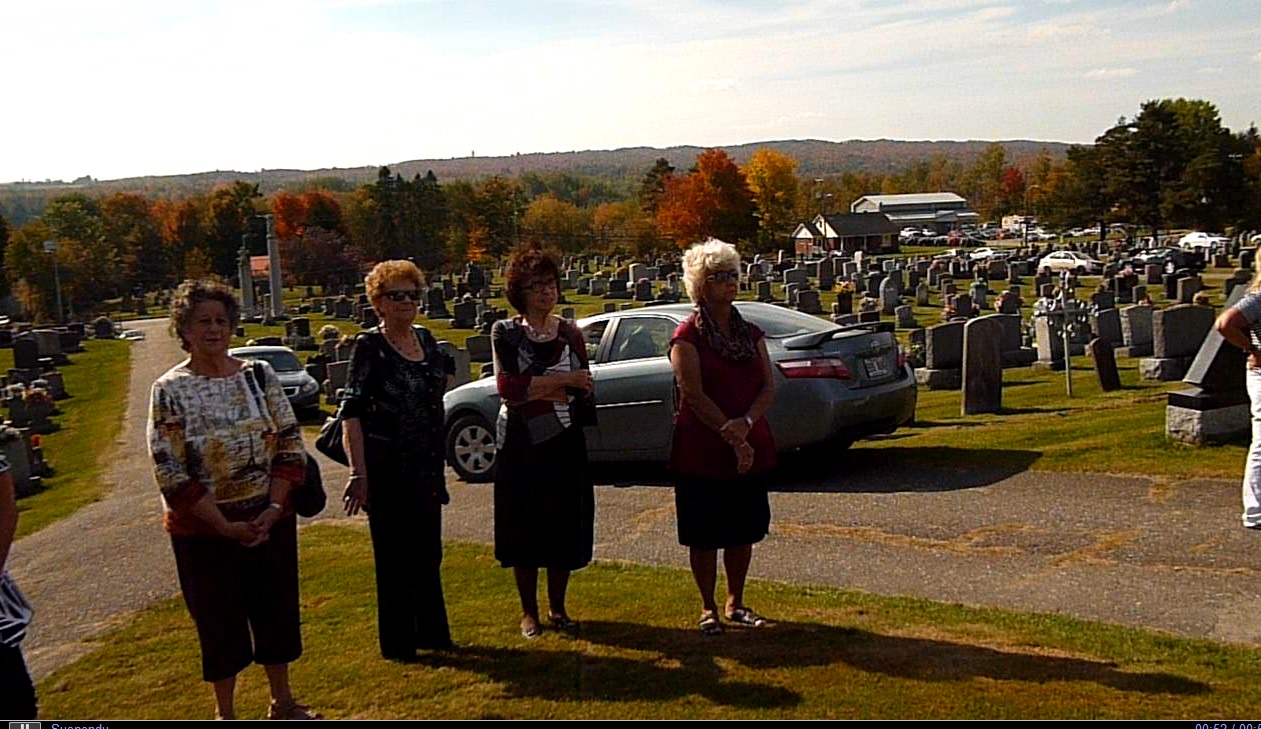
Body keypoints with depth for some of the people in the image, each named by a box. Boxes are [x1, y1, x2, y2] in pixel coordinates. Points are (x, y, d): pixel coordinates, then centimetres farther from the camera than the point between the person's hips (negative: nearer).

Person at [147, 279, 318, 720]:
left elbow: (290, 445, 1)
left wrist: (273, 509, -10)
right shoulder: (169, 390, -8)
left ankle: (283, 703, 32)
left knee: (277, 611, 13)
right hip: (204, 530, -3)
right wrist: (226, 526, -15)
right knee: (220, 622, 9)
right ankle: (224, 712, 29)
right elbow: (170, 474, -11)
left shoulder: (259, 375, 1)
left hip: (270, 521, 3)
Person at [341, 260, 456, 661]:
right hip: (387, 468, -6)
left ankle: (432, 632, 28)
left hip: (426, 465, 6)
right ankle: (397, 641, 15)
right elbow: (352, 412, -16)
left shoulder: (425, 338, 8)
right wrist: (358, 473, -23)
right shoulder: (369, 345, -11)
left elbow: (443, 379, 28)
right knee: (393, 556, 3)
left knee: (428, 552, 15)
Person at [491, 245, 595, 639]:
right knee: (525, 528, 3)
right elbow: (507, 386, -14)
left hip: (564, 442, 2)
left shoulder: (570, 332, 6)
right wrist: (563, 381, -13)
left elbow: (584, 389, 0)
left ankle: (557, 608, 22)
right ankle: (529, 612, 17)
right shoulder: (505, 332, -2)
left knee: (565, 525, 6)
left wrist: (532, 390, -12)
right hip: (521, 443, -2)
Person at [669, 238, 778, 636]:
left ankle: (735, 603, 29)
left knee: (743, 532, 13)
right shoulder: (688, 336, -8)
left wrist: (746, 423, -16)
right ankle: (708, 609, 19)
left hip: (751, 448, 5)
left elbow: (769, 386, 2)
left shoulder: (751, 333, 10)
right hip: (702, 453, -5)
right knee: (704, 536, 4)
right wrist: (733, 440, -18)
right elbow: (695, 396, -15)